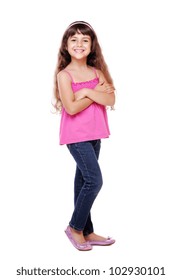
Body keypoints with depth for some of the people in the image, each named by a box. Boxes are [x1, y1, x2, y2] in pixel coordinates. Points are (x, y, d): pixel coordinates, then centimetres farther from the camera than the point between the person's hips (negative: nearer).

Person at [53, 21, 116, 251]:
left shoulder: (97, 72, 8)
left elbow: (110, 100, -4)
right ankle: (75, 227, 8)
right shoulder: (64, 75, -8)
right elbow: (71, 107, -19)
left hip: (94, 134, 6)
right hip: (76, 135, -6)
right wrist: (96, 93, -11)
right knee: (94, 180, -11)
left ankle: (86, 232, 22)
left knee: (84, 180, 13)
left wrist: (87, 92, -15)